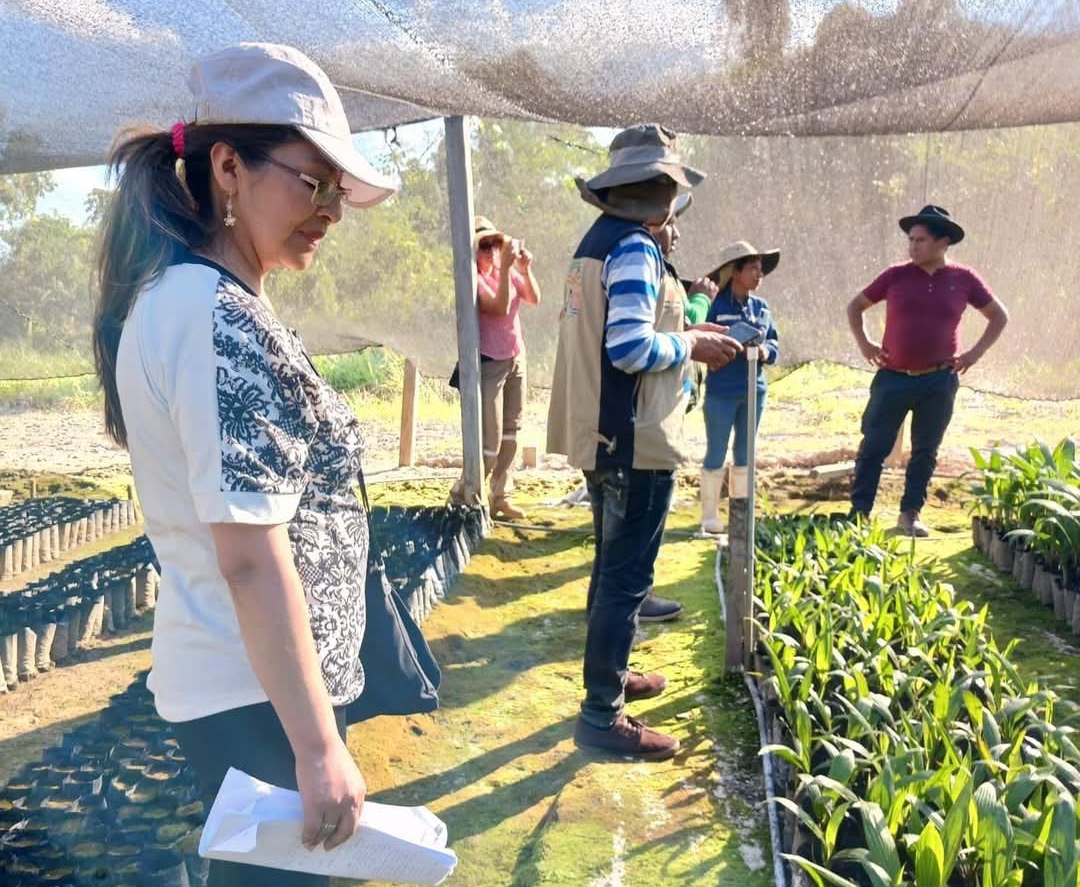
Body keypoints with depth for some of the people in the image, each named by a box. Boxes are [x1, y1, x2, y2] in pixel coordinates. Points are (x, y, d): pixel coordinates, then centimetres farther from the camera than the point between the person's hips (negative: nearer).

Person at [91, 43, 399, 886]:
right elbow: (251, 559, -27)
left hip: (214, 672, 9)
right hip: (260, 693, -9)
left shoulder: (167, 296, 6)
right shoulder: (224, 323, -24)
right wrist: (319, 747, -23)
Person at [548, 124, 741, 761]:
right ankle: (602, 716, 9)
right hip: (636, 443, -10)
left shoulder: (597, 241, 12)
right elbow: (633, 350, -26)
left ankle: (611, 673, 37)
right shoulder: (636, 249, -17)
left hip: (601, 437, 10)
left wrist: (686, 333, 13)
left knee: (614, 567, 21)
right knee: (626, 577, -1)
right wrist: (693, 346, -10)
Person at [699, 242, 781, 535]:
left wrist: (766, 351, -11)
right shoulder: (715, 305, -10)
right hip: (721, 392, -6)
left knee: (745, 453, 14)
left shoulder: (761, 306, 8)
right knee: (716, 454, 3)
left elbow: (774, 343, 11)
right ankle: (709, 514, 13)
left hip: (754, 391, 6)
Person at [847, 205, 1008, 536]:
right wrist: (864, 343, 0)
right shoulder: (896, 276, 0)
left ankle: (911, 513, 20)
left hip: (939, 382, 1)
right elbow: (855, 306, 11)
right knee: (874, 446, 0)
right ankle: (859, 512, 8)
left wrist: (976, 352, 3)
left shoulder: (964, 279, 1)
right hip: (893, 378, -1)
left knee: (926, 450, 8)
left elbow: (999, 316, 13)